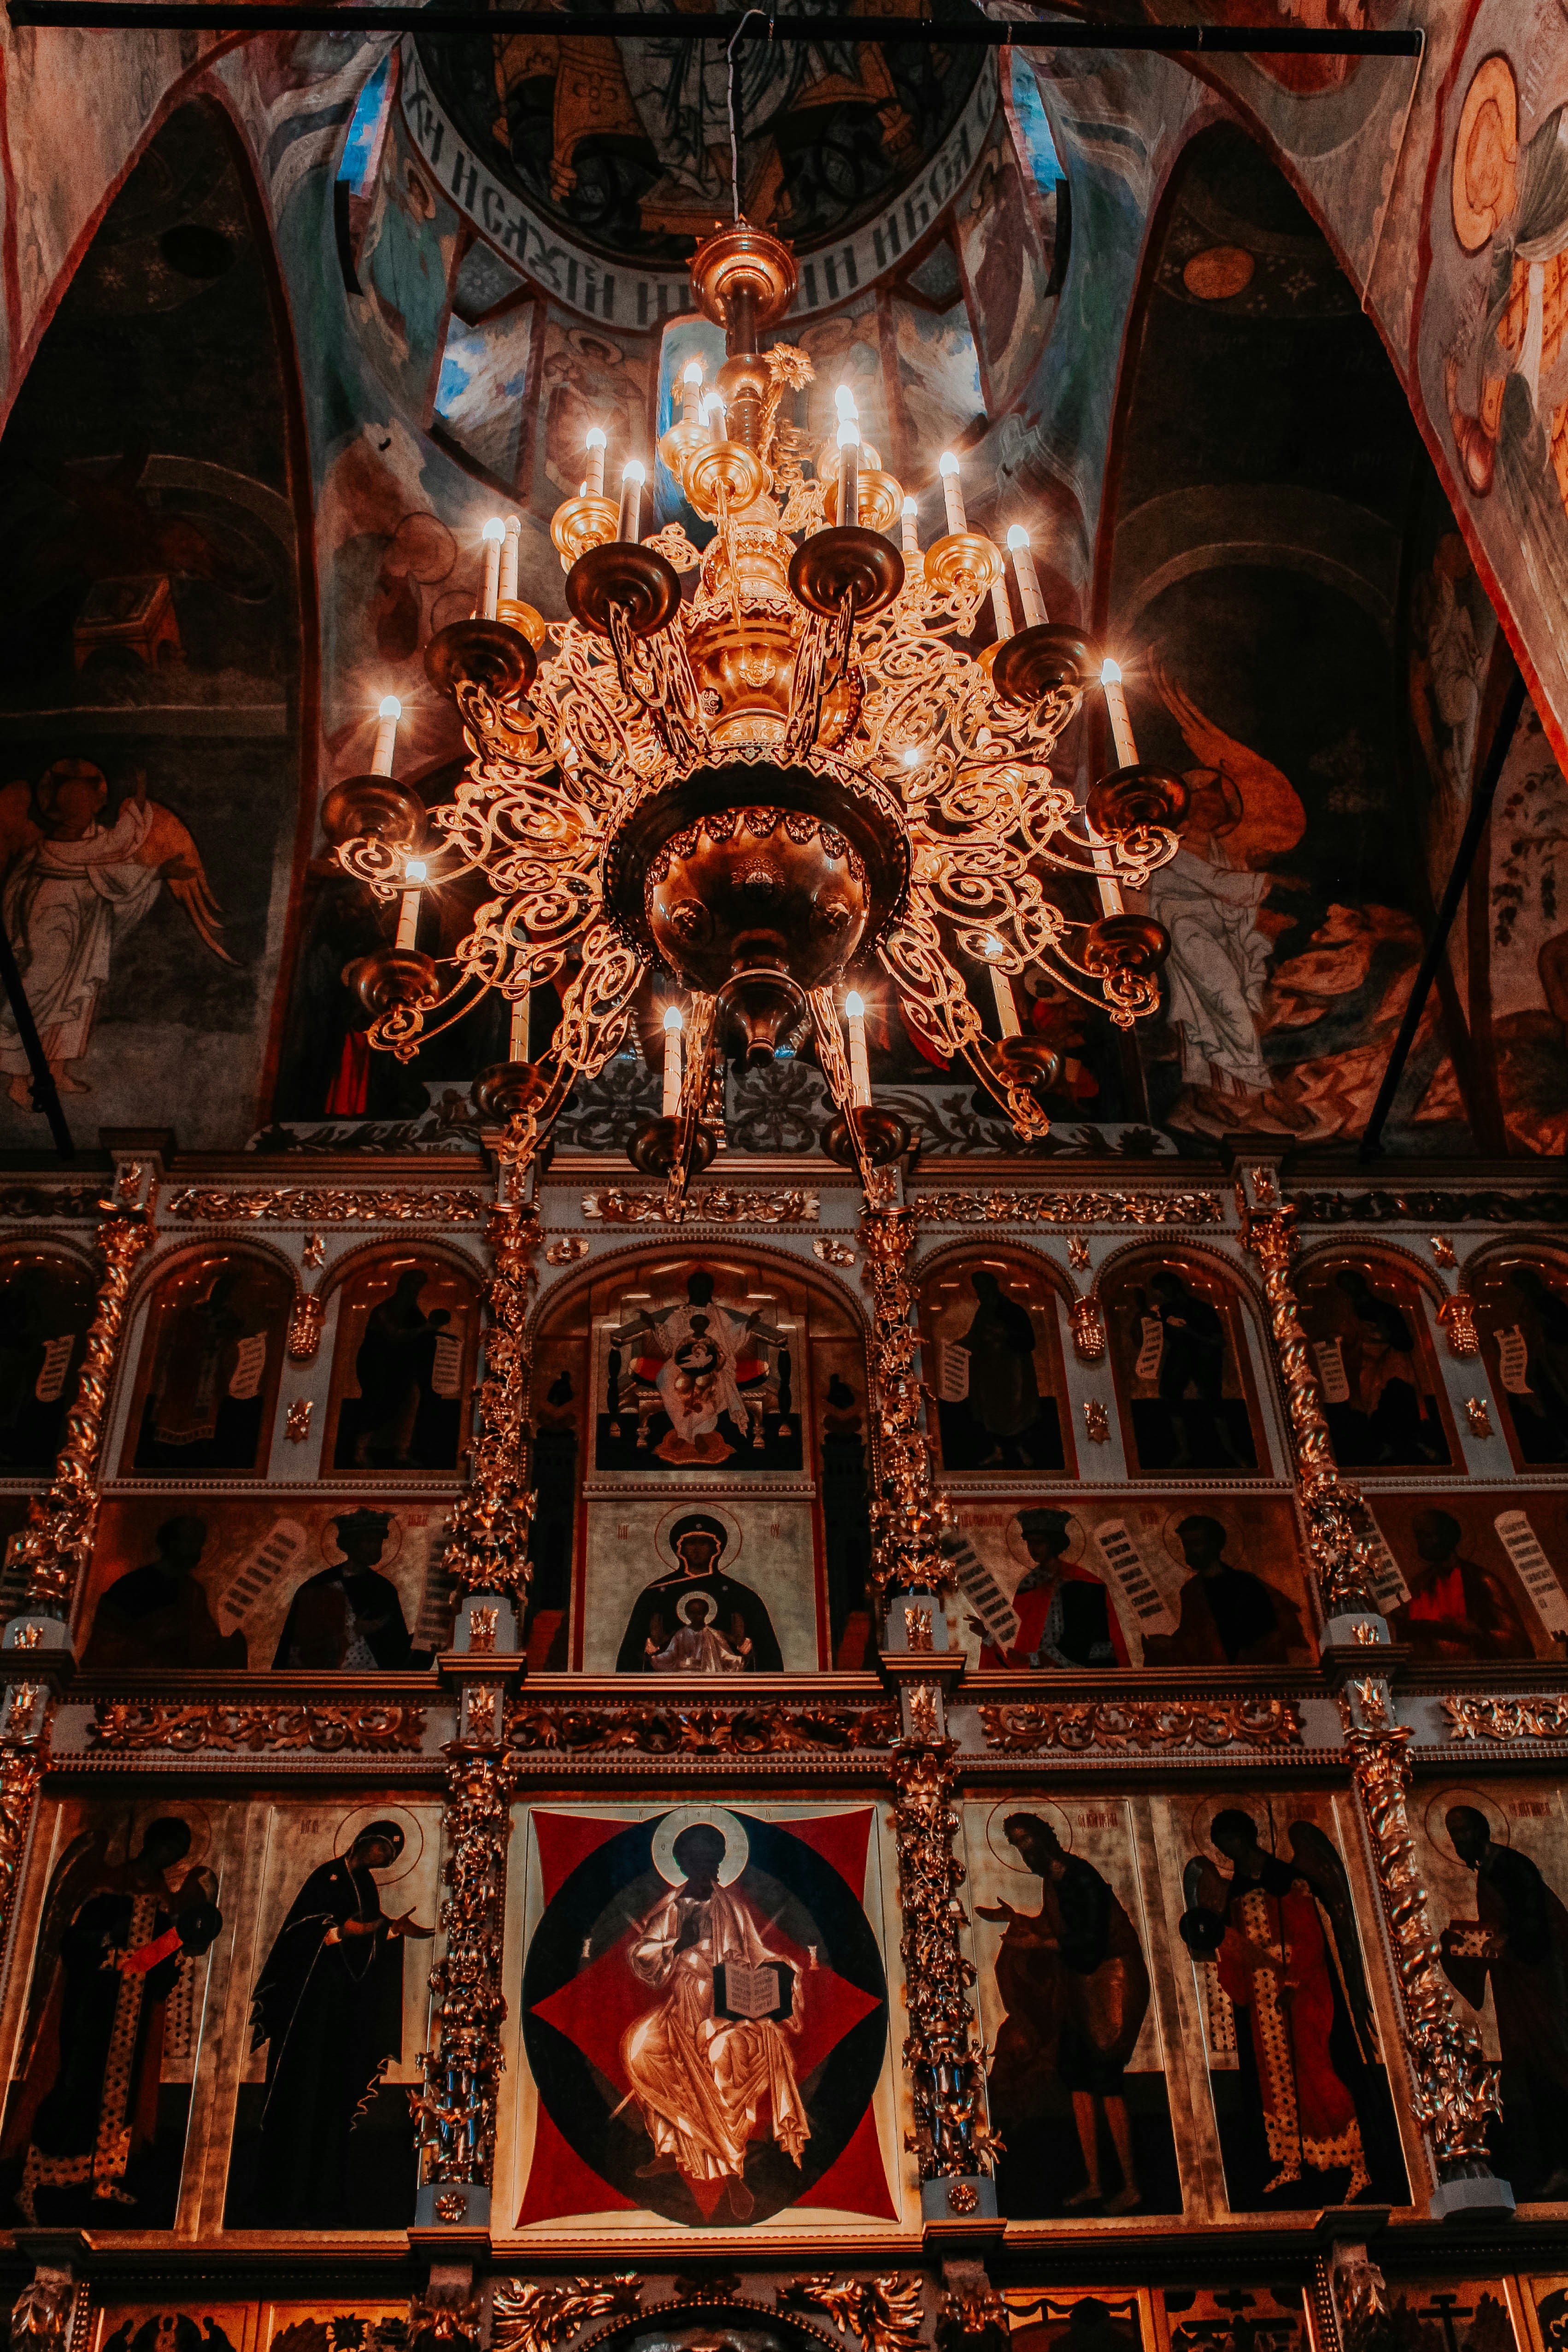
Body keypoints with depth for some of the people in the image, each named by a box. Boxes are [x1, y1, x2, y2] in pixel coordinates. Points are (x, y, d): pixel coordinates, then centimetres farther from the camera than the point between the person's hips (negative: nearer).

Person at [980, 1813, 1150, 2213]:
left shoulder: (1081, 1877, -18)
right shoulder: (1051, 1881, 9)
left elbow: (1091, 1937, -22)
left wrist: (1039, 1944, -19)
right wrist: (1010, 1918, 17)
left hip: (1110, 1981, -9)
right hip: (1078, 1985, 9)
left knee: (1105, 2078, -8)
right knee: (1074, 2074, 7)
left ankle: (1131, 2186, 1)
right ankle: (1094, 2182, 14)